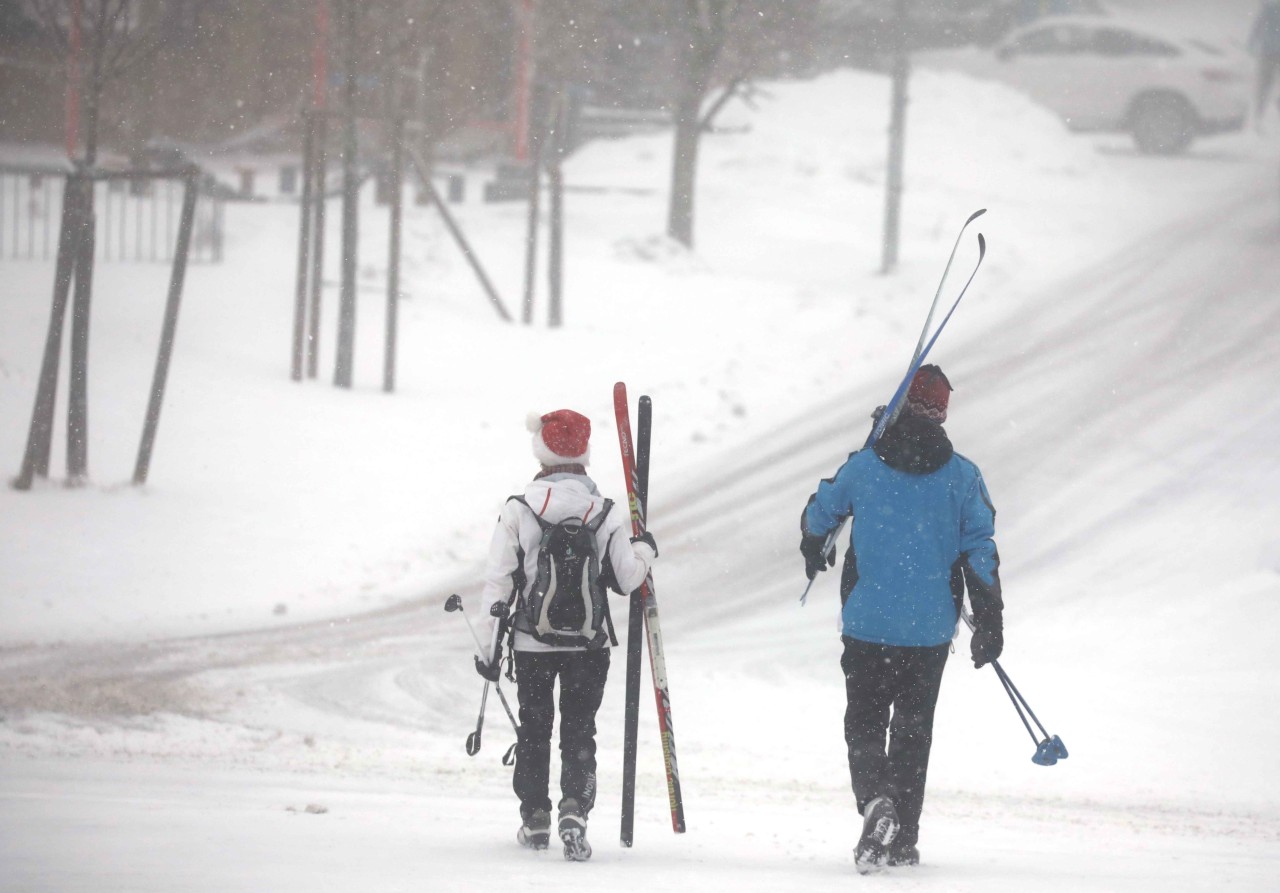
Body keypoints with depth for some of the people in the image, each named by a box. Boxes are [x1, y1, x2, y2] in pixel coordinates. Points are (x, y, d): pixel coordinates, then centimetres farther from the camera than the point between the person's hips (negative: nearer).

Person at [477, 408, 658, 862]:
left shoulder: (518, 511, -8)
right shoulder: (606, 514, -6)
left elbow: (498, 583, -6)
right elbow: (626, 579, -1)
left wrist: (490, 645, 1)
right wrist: (644, 550, 21)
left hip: (532, 640, 0)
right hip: (590, 644, 0)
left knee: (533, 727, 15)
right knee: (579, 731, 6)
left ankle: (535, 818, 21)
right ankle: (574, 811, -13)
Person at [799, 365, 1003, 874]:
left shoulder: (864, 466, -2)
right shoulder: (962, 477, -2)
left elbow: (818, 515, 14)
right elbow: (980, 552, -4)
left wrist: (814, 554, 37)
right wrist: (990, 623, 3)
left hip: (867, 623, -1)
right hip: (931, 628, 1)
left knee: (864, 722, 8)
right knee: (913, 729, 14)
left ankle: (875, 799, -20)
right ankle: (904, 839, 14)